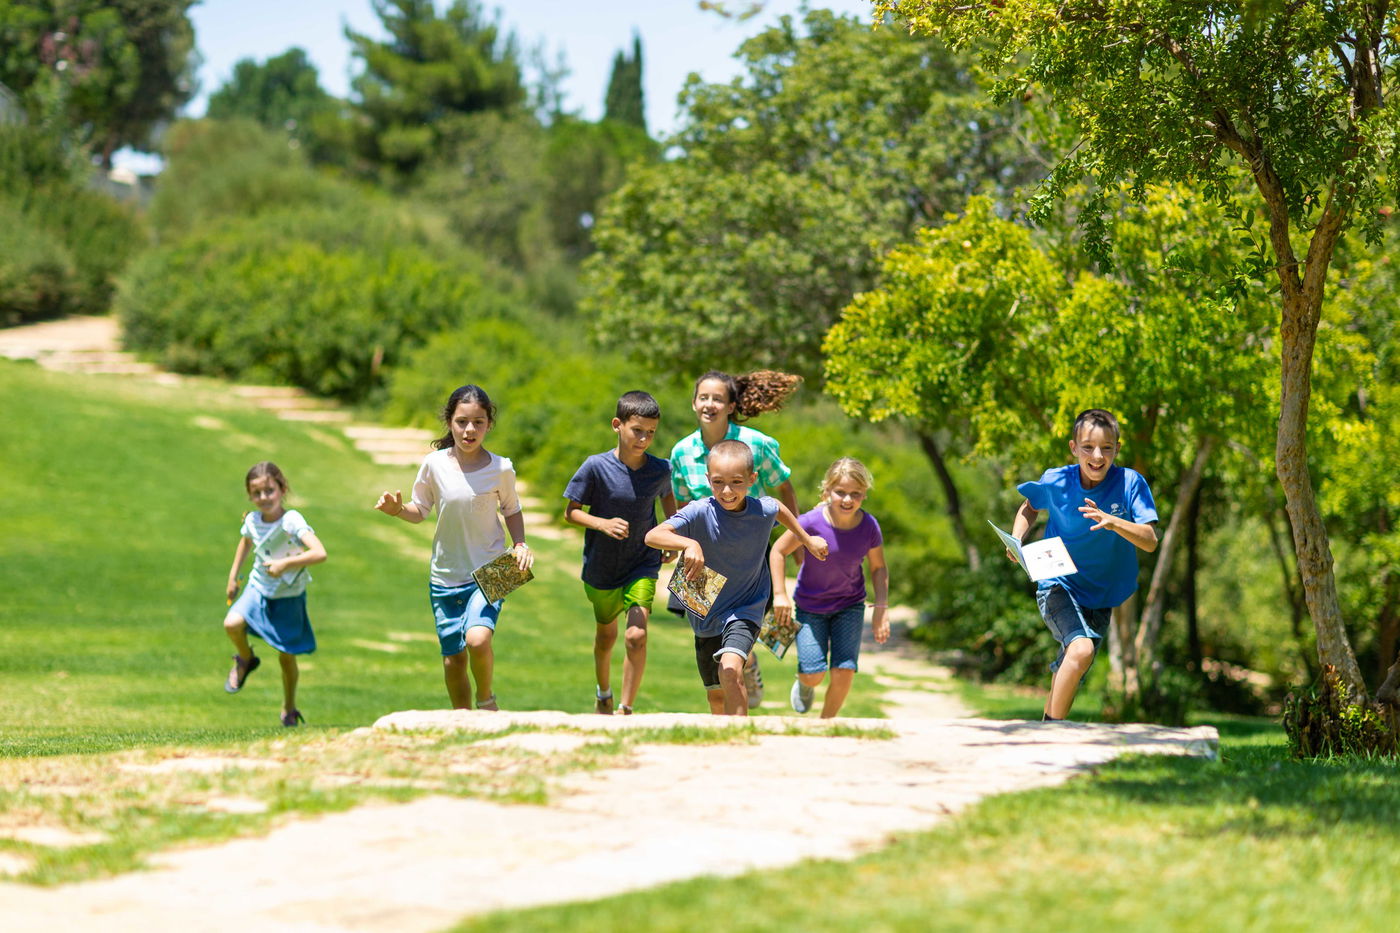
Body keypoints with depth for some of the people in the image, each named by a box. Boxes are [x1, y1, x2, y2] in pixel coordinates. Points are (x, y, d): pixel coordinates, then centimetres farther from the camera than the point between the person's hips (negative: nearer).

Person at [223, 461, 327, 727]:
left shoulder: (292, 521, -23)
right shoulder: (252, 521, -6)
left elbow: (319, 553, -34)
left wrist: (284, 563, -35)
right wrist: (233, 576, 20)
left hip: (288, 597, -3)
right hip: (259, 588, 3)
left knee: (287, 657, 5)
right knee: (232, 624, -25)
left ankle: (289, 709, 29)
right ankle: (245, 660, 7)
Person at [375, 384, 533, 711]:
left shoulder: (501, 469, -8)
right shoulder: (434, 464, -7)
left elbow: (511, 510, 9)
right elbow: (420, 511, 6)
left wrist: (520, 544, -6)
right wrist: (398, 509, -14)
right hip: (445, 575, 2)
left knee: (478, 639, -25)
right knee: (453, 658, 7)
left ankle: (486, 698, 4)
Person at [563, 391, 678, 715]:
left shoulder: (660, 470, -11)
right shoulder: (597, 466, -18)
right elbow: (571, 512, -11)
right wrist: (602, 523, -28)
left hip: (643, 567, 0)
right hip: (601, 568, 0)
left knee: (637, 636, -19)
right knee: (606, 635, 22)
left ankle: (625, 710, -8)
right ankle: (603, 694, 49)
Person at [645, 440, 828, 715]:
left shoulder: (763, 510, -14)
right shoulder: (700, 513, -23)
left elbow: (779, 508, 13)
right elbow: (652, 536, -37)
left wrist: (807, 540, 26)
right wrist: (689, 544, -54)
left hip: (746, 610, -1)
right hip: (705, 613, 1)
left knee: (730, 670, -29)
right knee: (716, 696, 16)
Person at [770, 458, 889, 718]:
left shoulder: (869, 527, -17)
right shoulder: (812, 522, -25)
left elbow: (879, 567, 0)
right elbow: (779, 551, -10)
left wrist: (882, 607, -8)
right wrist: (780, 594, -12)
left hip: (850, 606, 2)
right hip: (810, 606, -2)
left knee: (844, 672, -10)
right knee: (814, 674, -9)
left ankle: (825, 722, 16)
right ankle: (805, 684, 32)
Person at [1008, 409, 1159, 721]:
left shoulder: (1130, 482, -14)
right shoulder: (1055, 482, -11)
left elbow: (1149, 542, -20)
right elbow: (1030, 507, 12)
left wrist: (1112, 522, -36)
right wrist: (1016, 539, -6)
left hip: (1100, 596, 3)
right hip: (1058, 585, -2)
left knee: (1068, 675, 12)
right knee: (1081, 649, -28)